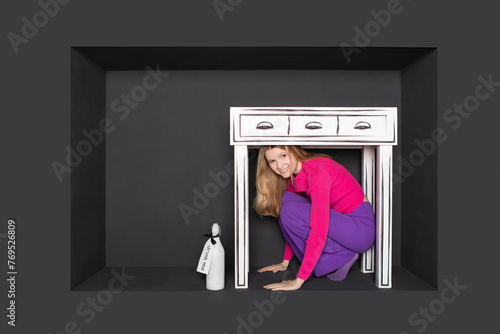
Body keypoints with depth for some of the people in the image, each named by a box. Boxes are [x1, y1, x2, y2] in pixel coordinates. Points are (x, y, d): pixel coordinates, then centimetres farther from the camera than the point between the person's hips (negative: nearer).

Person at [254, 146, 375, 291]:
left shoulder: (317, 172, -25)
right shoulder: (292, 173, 2)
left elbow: (319, 230, -31)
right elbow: (293, 226, 10)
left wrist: (298, 280, -28)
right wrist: (285, 262, 9)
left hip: (361, 228, -8)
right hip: (339, 222, 8)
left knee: (290, 211, -22)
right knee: (284, 200, -5)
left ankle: (344, 256, -7)